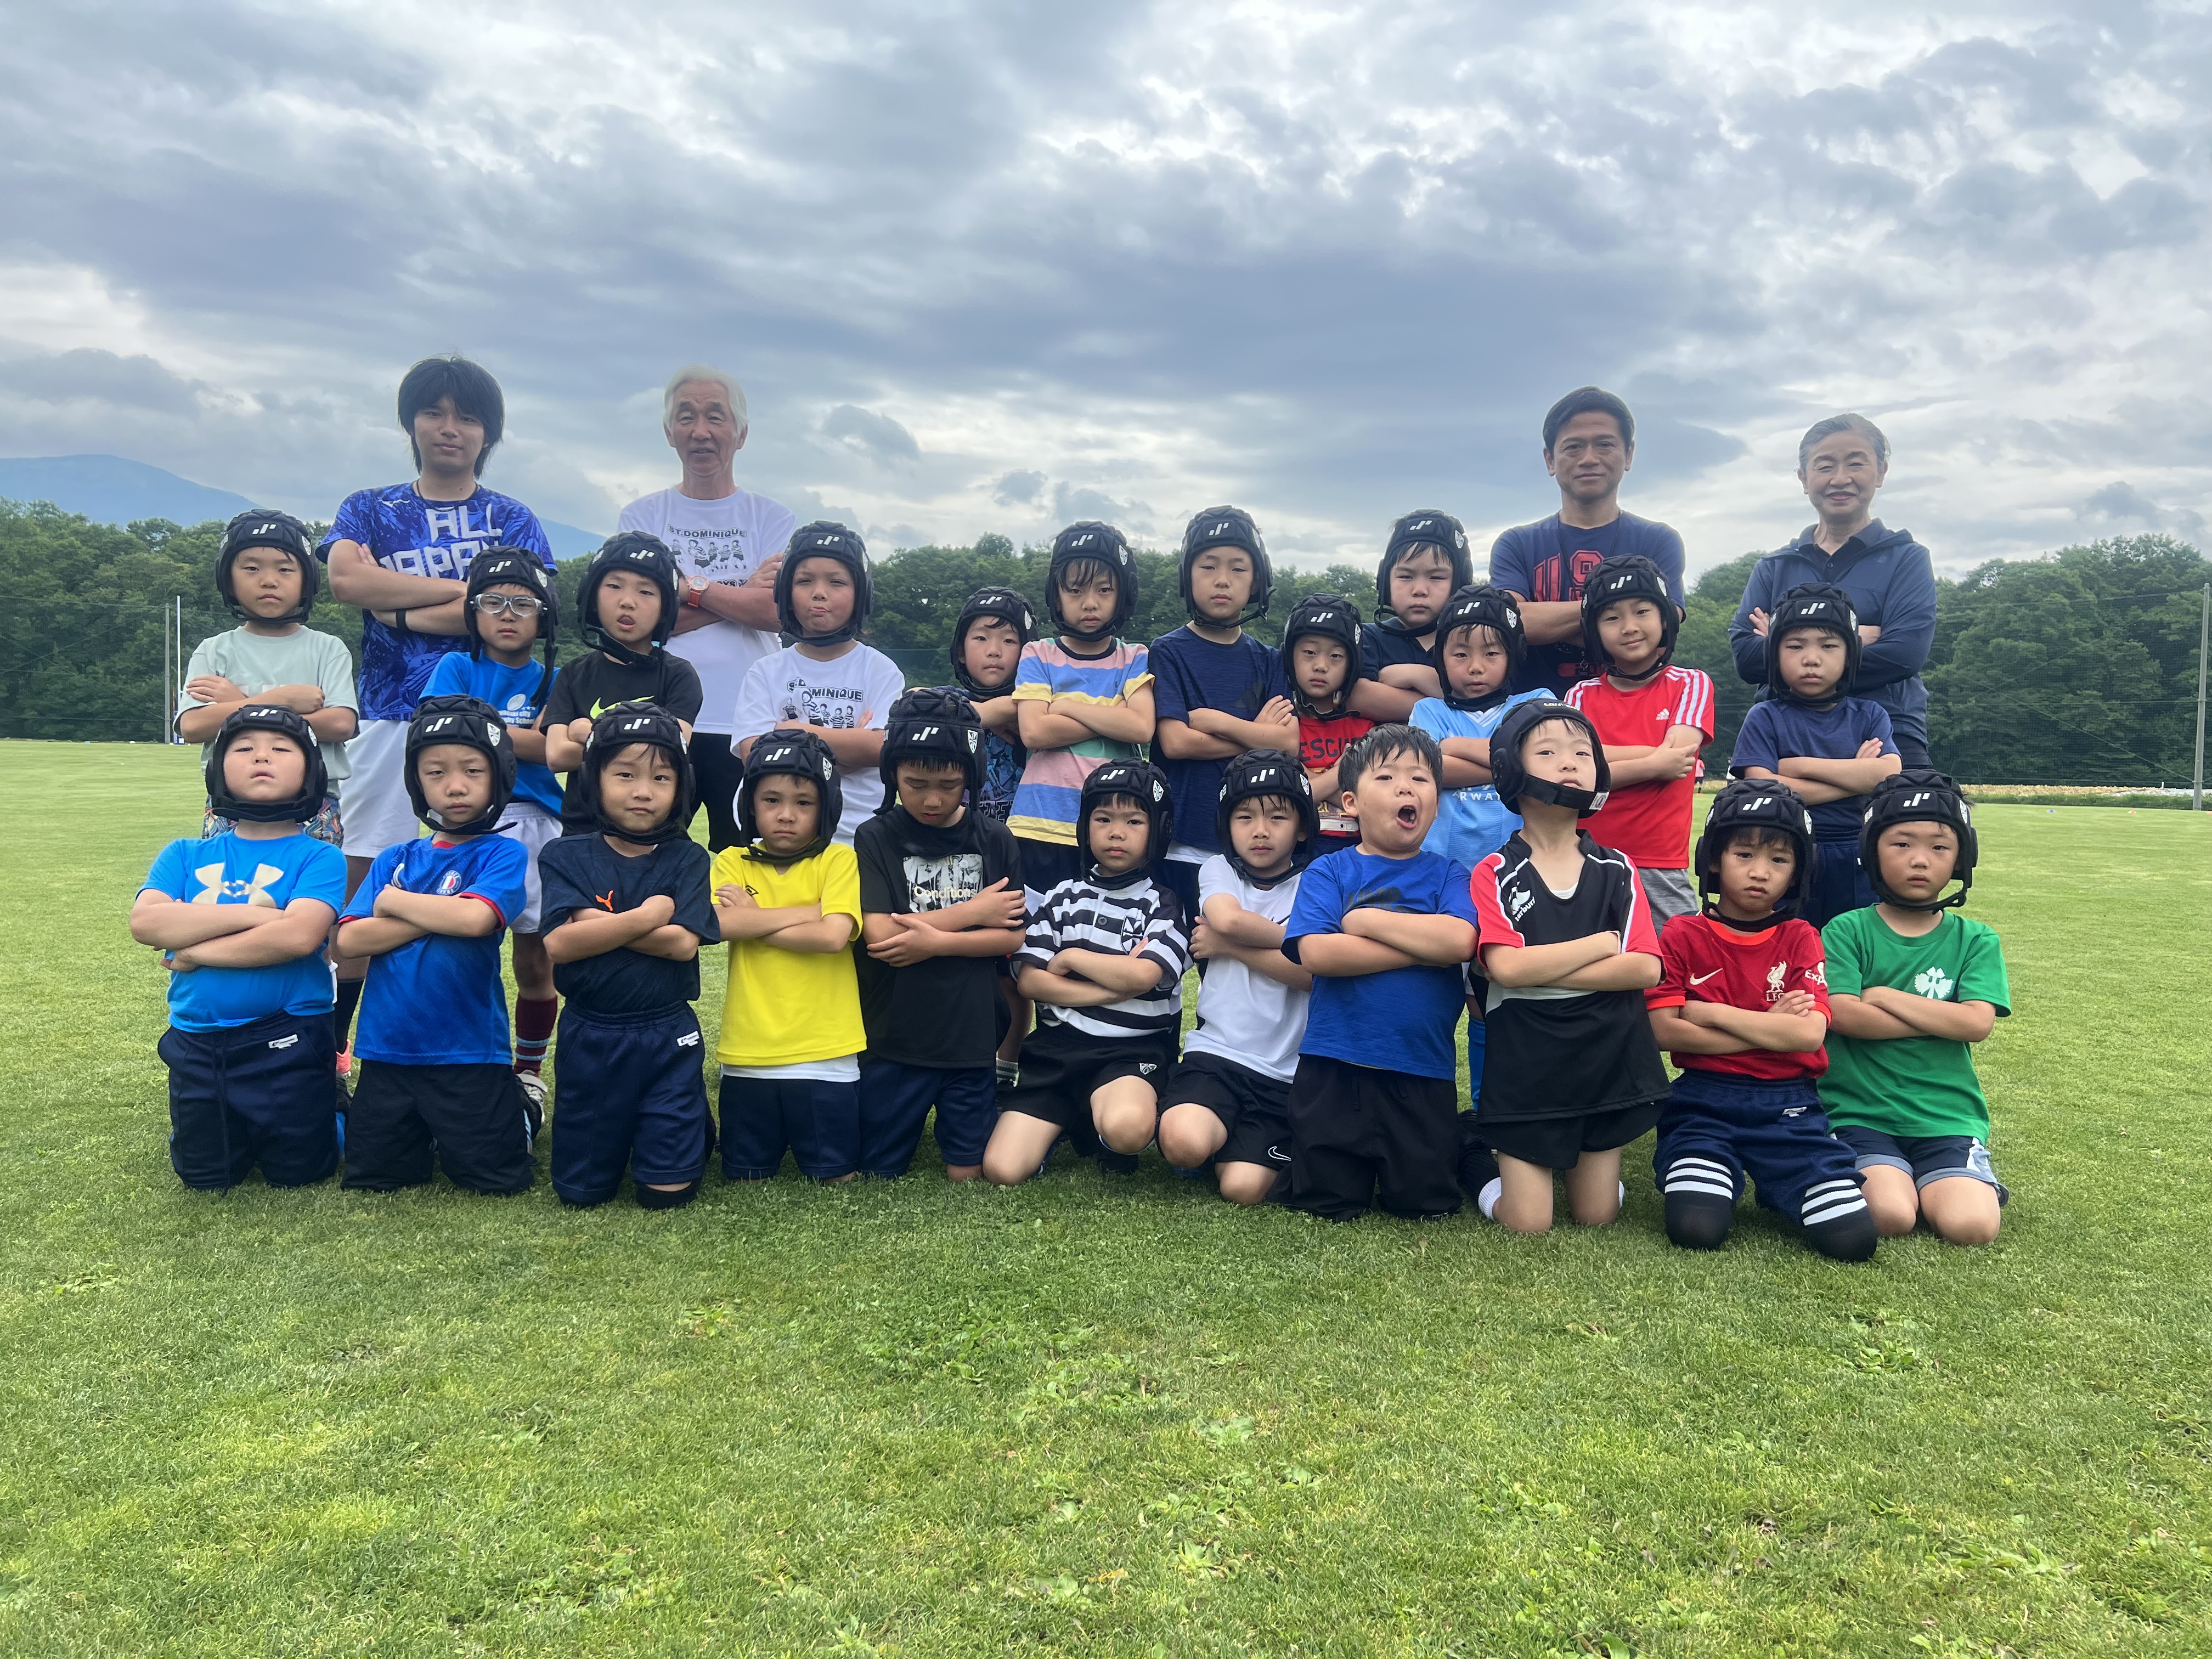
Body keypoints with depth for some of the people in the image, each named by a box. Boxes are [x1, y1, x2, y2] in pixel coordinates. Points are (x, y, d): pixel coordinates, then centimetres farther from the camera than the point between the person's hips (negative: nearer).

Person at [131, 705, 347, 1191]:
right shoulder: (185, 855, 4)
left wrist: (197, 952, -13)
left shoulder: (318, 857, -8)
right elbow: (146, 921, -12)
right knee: (206, 1178, 15)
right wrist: (253, 914, -19)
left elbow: (299, 935, -23)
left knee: (298, 1173, 7)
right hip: (196, 1043, 4)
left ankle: (328, 1103, 34)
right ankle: (245, 1126, 43)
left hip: (288, 1043, -4)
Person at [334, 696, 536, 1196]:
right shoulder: (395, 860, 9)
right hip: (386, 1049, 4)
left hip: (469, 1054, -4)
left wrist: (395, 901, -6)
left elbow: (477, 917, -23)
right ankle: (427, 1133, 36)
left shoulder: (503, 855, -4)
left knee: (497, 1180, -1)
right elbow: (350, 939, -3)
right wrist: (442, 916, -13)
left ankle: (521, 1113, 29)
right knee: (372, 1177, 8)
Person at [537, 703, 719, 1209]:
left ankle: (694, 1126, 33)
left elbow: (684, 943, -15)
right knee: (579, 1190, 11)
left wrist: (595, 921, -13)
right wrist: (646, 916, -14)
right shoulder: (565, 858, -1)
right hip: (589, 1035, 1)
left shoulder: (687, 860, -1)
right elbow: (558, 943, -15)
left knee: (667, 1193, 3)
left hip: (668, 1037, -1)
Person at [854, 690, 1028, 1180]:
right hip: (893, 1042, -1)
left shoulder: (994, 840, 1)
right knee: (880, 1170, 8)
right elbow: (879, 934, -16)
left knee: (966, 1173, 6)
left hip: (972, 1040, 1)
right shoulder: (875, 838, -5)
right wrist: (972, 911, -10)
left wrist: (936, 942, -18)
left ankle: (955, 1137, 33)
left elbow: (1012, 937, -3)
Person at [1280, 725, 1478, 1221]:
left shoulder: (1449, 876, 3)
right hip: (1332, 1068, 0)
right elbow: (1315, 953, -15)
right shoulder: (1327, 872, 1)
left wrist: (1365, 919, -11)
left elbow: (1460, 941, -17)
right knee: (1330, 1206, 9)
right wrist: (1425, 948, -13)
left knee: (1423, 1203, 8)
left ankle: (1462, 1148, 37)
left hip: (1423, 1073, 0)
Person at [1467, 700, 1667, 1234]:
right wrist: (1603, 943, -13)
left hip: (1609, 1063, 3)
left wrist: (1540, 969, -16)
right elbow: (1505, 968, -21)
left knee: (1597, 1216, 10)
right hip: (1526, 1068, -3)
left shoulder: (1616, 870, 3)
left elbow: (1645, 969, -9)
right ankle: (1479, 1160, 26)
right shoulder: (1494, 874, -7)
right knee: (1527, 1224, -1)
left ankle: (1580, 1160, 40)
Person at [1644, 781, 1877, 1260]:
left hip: (1788, 1106, 1)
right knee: (1696, 1229, -25)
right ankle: (1726, 1176, 9)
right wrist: (1769, 1028, -8)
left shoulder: (1799, 938, 5)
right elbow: (1663, 1031, -9)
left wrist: (1712, 1013, -9)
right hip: (1704, 1102, -1)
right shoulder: (1683, 935, 2)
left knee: (1852, 1237, -16)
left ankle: (1776, 1189, 14)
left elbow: (1809, 1033, -10)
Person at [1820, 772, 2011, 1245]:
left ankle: (1973, 1183, 13)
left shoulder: (1975, 941, 7)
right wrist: (1942, 1018, -8)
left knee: (1971, 1225, -20)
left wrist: (1883, 996, -8)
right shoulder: (1847, 931, 1)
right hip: (1861, 1113, -2)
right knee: (1889, 1216, -26)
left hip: (1948, 1115, 2)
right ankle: (1880, 1178, 7)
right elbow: (1844, 1014, -14)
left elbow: (1977, 1024, -8)